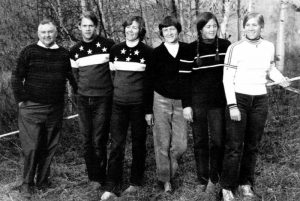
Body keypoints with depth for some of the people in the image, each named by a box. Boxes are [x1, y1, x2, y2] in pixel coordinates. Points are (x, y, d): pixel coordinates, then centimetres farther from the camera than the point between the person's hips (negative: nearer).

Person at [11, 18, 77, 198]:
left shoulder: (64, 54, 7)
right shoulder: (29, 52, -2)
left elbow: (71, 76, 17)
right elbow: (17, 77, 0)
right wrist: (21, 99, -5)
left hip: (55, 109, 3)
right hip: (32, 108, -3)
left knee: (50, 147, 10)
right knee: (31, 147, -2)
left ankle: (43, 180, 24)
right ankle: (27, 183, 12)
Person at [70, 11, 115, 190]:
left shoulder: (108, 45, -6)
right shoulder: (75, 51, 7)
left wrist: (111, 87, 3)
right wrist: (85, 88, 13)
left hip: (103, 99, -4)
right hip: (83, 100, 4)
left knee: (99, 140, -3)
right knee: (87, 140, 8)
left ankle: (99, 177, 12)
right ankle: (92, 175, 21)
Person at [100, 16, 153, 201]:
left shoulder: (147, 52, -3)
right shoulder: (116, 50, 5)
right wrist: (119, 89, 13)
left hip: (139, 104, -2)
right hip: (119, 103, 2)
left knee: (138, 143, 8)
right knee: (117, 144, 1)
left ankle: (136, 182, 22)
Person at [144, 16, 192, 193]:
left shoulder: (188, 50, 2)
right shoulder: (156, 53, 0)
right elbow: (149, 82, 2)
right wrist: (148, 110, 1)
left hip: (181, 102, 1)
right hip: (161, 101, -1)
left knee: (181, 145, 0)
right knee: (162, 144, 3)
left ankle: (170, 169, 26)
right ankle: (165, 180, 18)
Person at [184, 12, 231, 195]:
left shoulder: (225, 46, 2)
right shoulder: (191, 49, -1)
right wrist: (186, 105, -5)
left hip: (218, 102, 0)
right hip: (197, 103, 0)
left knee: (218, 141, -1)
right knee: (200, 142, 6)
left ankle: (213, 179, 15)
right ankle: (202, 180, 18)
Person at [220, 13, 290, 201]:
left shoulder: (269, 47, 4)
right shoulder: (235, 48, -10)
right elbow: (227, 79, -10)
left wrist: (281, 79, 1)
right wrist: (232, 106, -16)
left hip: (260, 101, 4)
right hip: (238, 99, -4)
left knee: (252, 145, 10)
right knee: (234, 146, -4)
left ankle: (246, 183, 24)